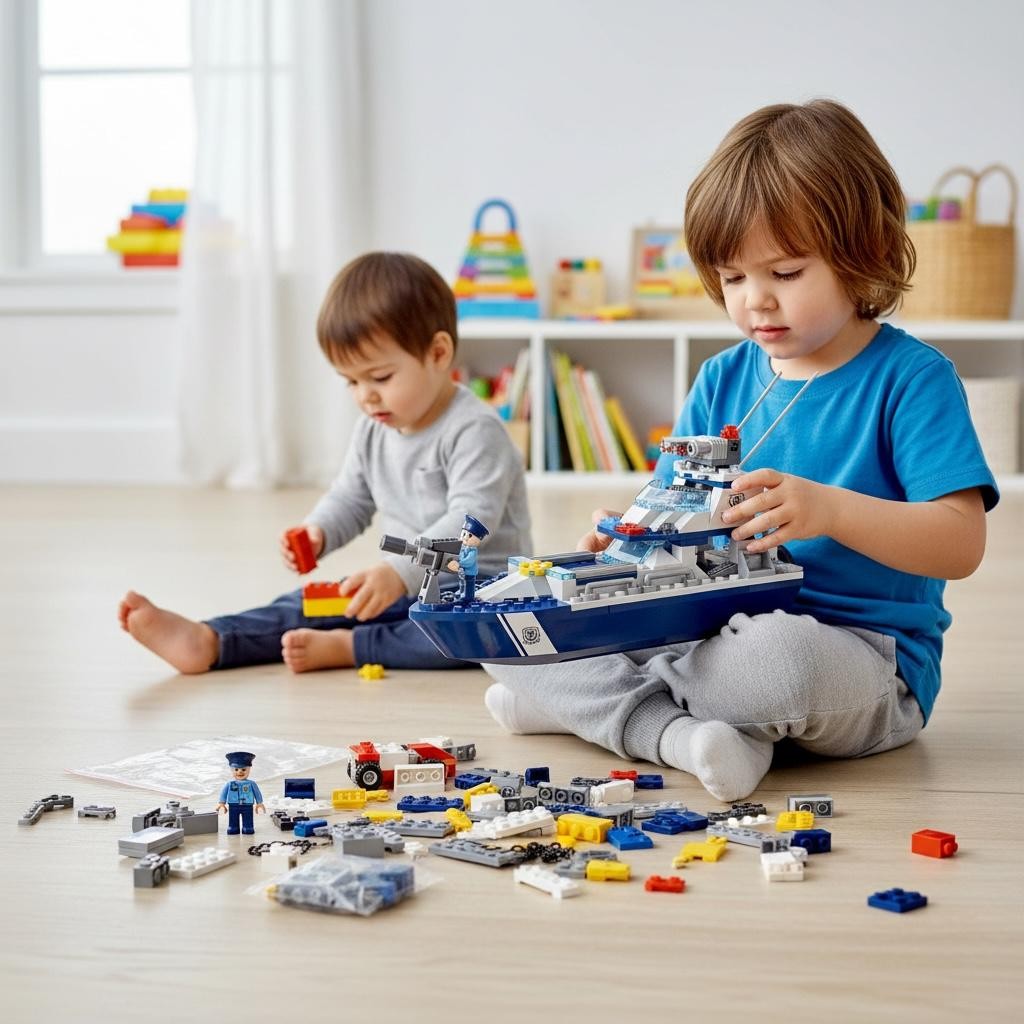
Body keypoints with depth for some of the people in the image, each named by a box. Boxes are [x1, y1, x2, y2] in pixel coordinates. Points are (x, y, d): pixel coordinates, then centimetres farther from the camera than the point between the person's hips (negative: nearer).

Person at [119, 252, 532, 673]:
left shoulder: (474, 430, -19)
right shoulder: (373, 429, 7)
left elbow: (470, 519, -29)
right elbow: (351, 499, 18)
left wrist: (400, 570, -40)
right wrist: (318, 532, -5)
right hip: (405, 586, 7)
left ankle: (345, 646, -38)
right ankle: (207, 642, -26)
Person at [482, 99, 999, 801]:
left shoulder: (910, 377, -7)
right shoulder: (721, 381, 10)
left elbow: (962, 544, -15)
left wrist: (830, 510, -30)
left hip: (864, 659, -6)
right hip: (718, 626, 6)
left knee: (770, 659, -42)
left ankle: (591, 698, -15)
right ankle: (678, 730, -22)